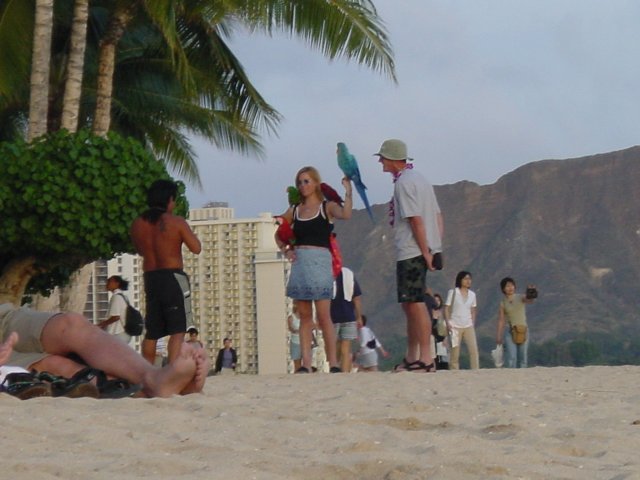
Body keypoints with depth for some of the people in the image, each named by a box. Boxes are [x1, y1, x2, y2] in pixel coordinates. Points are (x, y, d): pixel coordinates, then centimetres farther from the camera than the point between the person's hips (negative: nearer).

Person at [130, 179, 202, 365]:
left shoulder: (137, 224, 4)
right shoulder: (176, 222, -10)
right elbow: (196, 248, -9)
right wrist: (187, 232, 7)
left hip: (150, 278, 6)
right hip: (173, 277, -6)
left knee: (152, 331, 16)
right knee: (178, 330, -7)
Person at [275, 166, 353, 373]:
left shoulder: (327, 207, 1)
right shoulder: (294, 211, 13)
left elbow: (345, 214, -20)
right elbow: (279, 234, 25)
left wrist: (348, 191, -25)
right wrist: (285, 249, 8)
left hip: (320, 262, -4)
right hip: (299, 262, 4)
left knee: (323, 316, -7)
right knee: (304, 317, 4)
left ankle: (333, 363, -6)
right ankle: (305, 364, 3)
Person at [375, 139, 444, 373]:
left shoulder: (403, 183, -12)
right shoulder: (419, 179, 18)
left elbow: (416, 220, -19)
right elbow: (438, 216, 16)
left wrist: (426, 251, -18)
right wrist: (435, 247, 12)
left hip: (411, 253, -10)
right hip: (422, 251, 10)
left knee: (415, 304, -9)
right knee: (409, 303, 15)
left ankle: (426, 359, -11)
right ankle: (412, 358, 20)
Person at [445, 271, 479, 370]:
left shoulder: (472, 294, 9)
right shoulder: (452, 293, -2)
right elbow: (446, 309, -2)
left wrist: (473, 324, 6)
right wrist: (448, 323, -12)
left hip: (468, 327, 3)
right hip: (455, 327, -3)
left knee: (474, 350, -10)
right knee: (455, 352, -2)